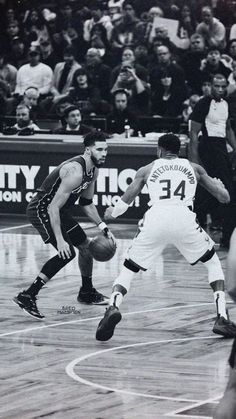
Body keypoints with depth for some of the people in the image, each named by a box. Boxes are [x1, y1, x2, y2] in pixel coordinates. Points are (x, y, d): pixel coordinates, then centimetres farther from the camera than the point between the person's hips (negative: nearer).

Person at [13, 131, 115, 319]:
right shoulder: (75, 171, -29)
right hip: (41, 210, -10)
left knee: (86, 245, 18)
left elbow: (87, 203, 17)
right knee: (67, 253, -21)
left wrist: (103, 227, 10)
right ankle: (27, 297, -20)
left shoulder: (93, 170, 2)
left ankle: (87, 293, 39)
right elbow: (53, 207, -31)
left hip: (60, 210, 10)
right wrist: (59, 240, -34)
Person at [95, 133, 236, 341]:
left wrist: (112, 213, 41)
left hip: (155, 219, 0)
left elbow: (124, 203, 18)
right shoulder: (194, 168, 26)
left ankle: (113, 307, -15)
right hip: (184, 218, 0)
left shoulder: (147, 169, 24)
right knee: (214, 263, 24)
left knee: (128, 270, 15)